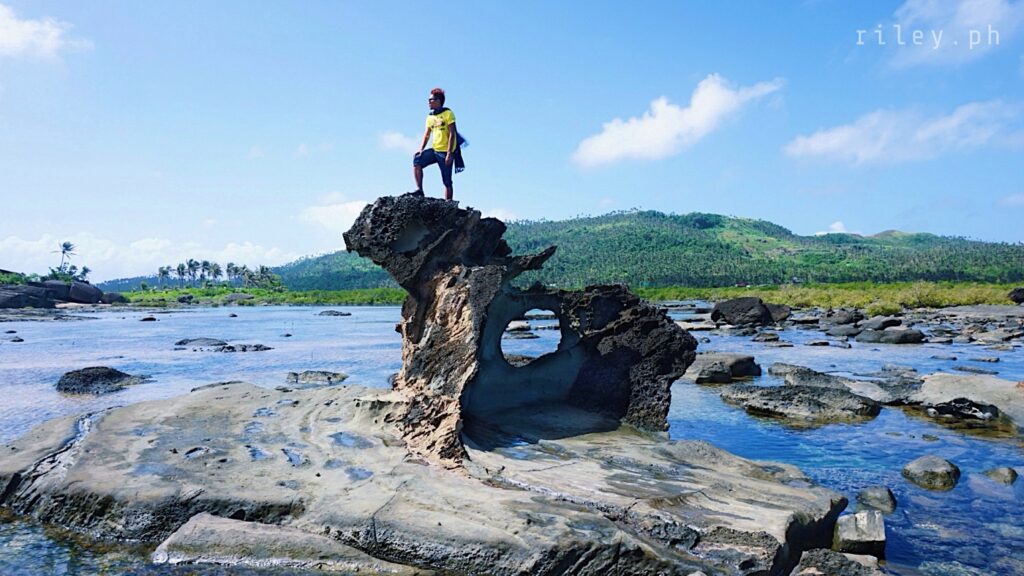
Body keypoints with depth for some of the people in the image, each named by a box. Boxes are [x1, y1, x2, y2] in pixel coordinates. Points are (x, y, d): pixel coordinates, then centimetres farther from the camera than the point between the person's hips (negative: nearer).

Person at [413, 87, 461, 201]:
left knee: (447, 182, -2)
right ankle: (419, 190, -16)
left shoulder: (448, 113, -4)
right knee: (417, 160, -18)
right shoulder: (430, 117, 13)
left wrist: (449, 153, -18)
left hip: (445, 152, -5)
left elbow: (452, 134, -11)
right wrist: (421, 150, -2)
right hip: (434, 150, 5)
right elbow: (426, 135, 15)